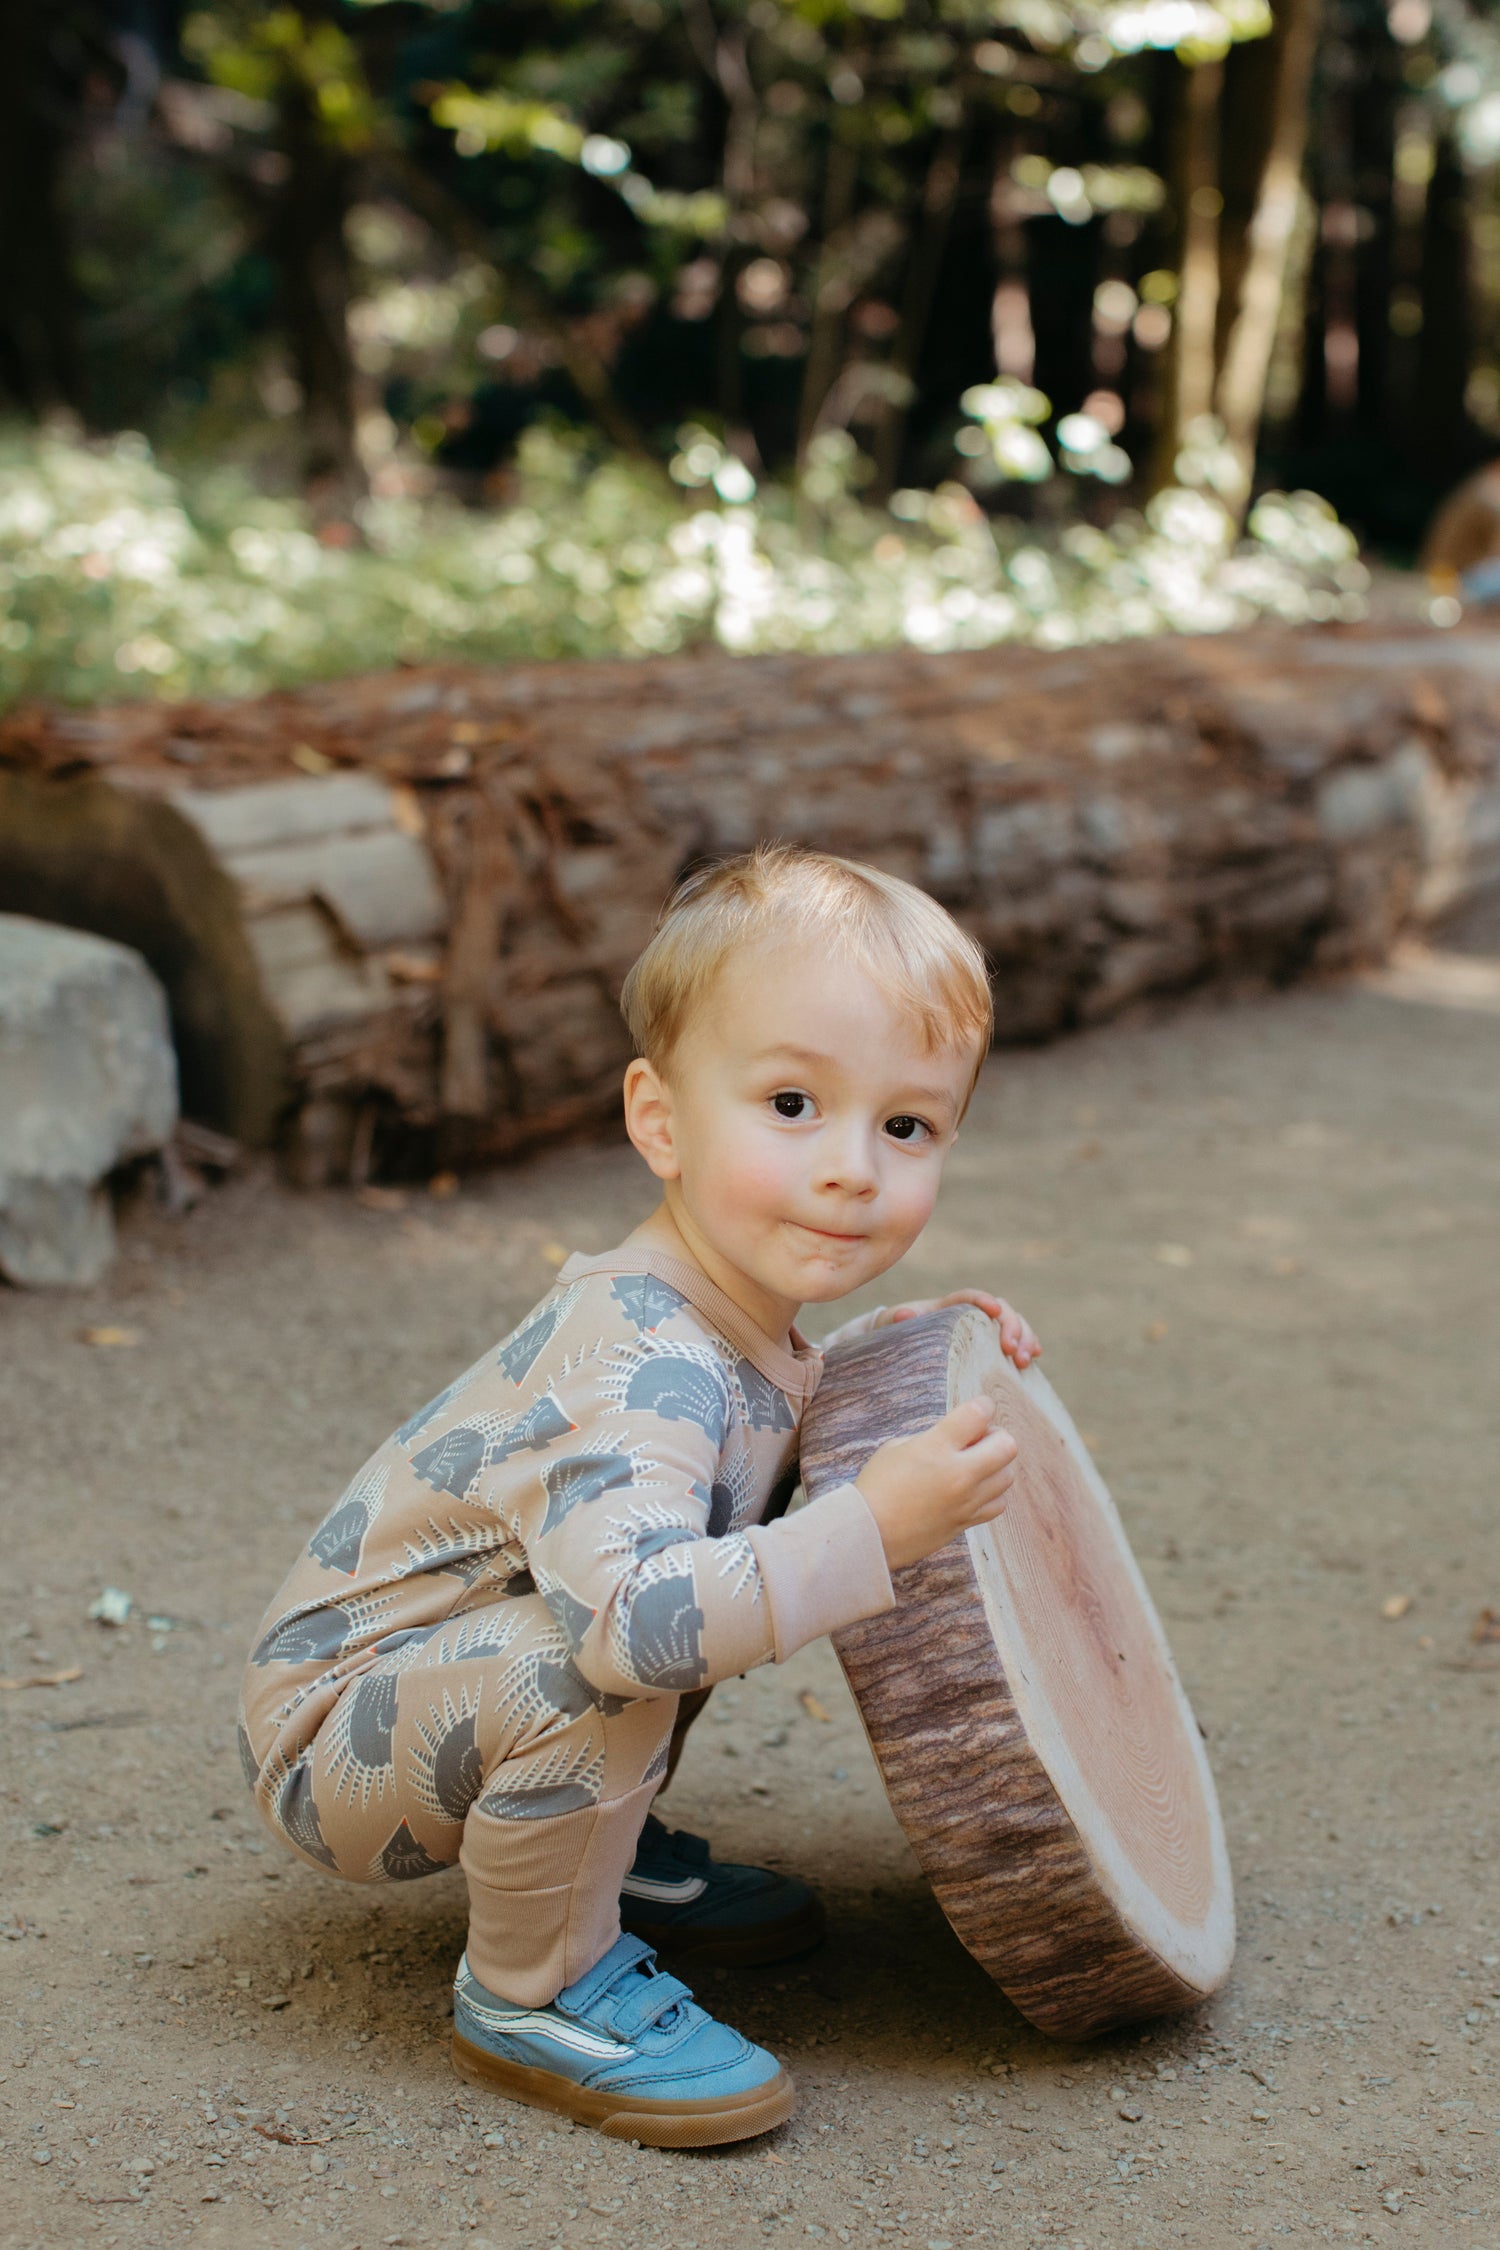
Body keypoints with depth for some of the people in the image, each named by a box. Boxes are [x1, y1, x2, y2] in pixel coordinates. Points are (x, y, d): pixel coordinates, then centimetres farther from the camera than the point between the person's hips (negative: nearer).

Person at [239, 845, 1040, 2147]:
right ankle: (533, 1991, -11)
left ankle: (613, 1851, 22)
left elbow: (762, 1426, 18)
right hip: (327, 1733, -9)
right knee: (595, 1658, -34)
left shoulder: (730, 1315, -4)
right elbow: (630, 1618, -48)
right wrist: (872, 1530, -45)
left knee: (726, 1542, 13)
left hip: (430, 1679, 9)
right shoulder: (636, 1369, -34)